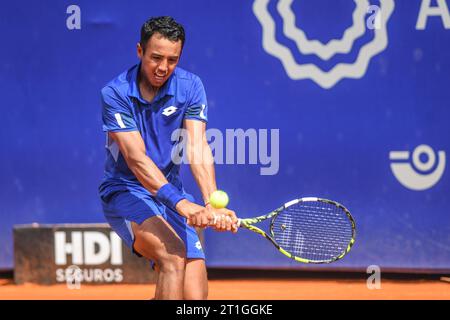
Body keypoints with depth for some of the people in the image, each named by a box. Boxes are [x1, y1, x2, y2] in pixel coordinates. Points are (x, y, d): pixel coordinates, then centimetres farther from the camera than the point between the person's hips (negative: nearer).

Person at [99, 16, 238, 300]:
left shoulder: (190, 87, -5)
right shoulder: (115, 93, -15)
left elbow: (198, 149, -15)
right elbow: (136, 158, -25)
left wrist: (213, 204, -33)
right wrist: (182, 203, -37)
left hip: (171, 194, 4)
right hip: (125, 192, -4)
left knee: (196, 295, -8)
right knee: (173, 255, -30)